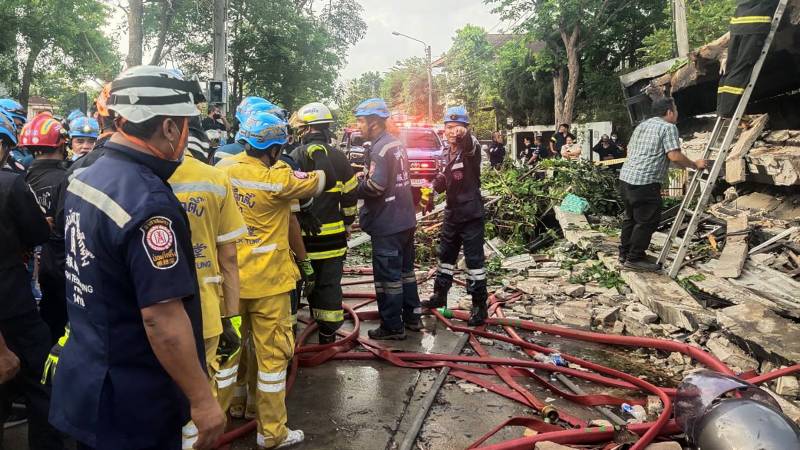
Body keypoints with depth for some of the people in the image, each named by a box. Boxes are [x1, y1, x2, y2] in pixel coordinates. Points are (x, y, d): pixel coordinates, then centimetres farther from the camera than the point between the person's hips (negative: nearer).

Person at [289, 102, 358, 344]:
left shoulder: (296, 156, -7)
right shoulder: (339, 158, 1)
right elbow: (350, 199, 4)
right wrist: (346, 227, 15)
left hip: (303, 234, -1)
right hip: (333, 236, 2)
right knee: (330, 285, 9)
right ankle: (328, 333, 15)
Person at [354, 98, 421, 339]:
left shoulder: (380, 149, -17)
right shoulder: (397, 144, 12)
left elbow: (375, 186, -27)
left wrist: (355, 187, -10)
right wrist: (365, 173, 7)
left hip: (387, 224, -9)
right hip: (406, 220, 9)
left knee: (388, 276, 1)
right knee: (406, 270, 19)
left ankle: (393, 327, 11)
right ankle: (412, 317, 30)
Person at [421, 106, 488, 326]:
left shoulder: (470, 149, -12)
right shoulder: (450, 153, 11)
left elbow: (471, 144, -39)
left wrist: (465, 135, -61)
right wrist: (437, 184, -3)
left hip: (471, 214, -8)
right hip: (452, 213, 8)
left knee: (474, 259, -3)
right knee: (446, 255, 18)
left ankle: (480, 305, 7)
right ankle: (440, 295, 35)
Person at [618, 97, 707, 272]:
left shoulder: (642, 125, 21)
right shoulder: (668, 127, -3)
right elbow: (674, 156, -13)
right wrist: (695, 165, 0)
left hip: (625, 178, 9)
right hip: (645, 183, -9)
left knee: (631, 217, 19)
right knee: (648, 221, -1)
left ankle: (624, 254, 25)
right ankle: (634, 259, 2)